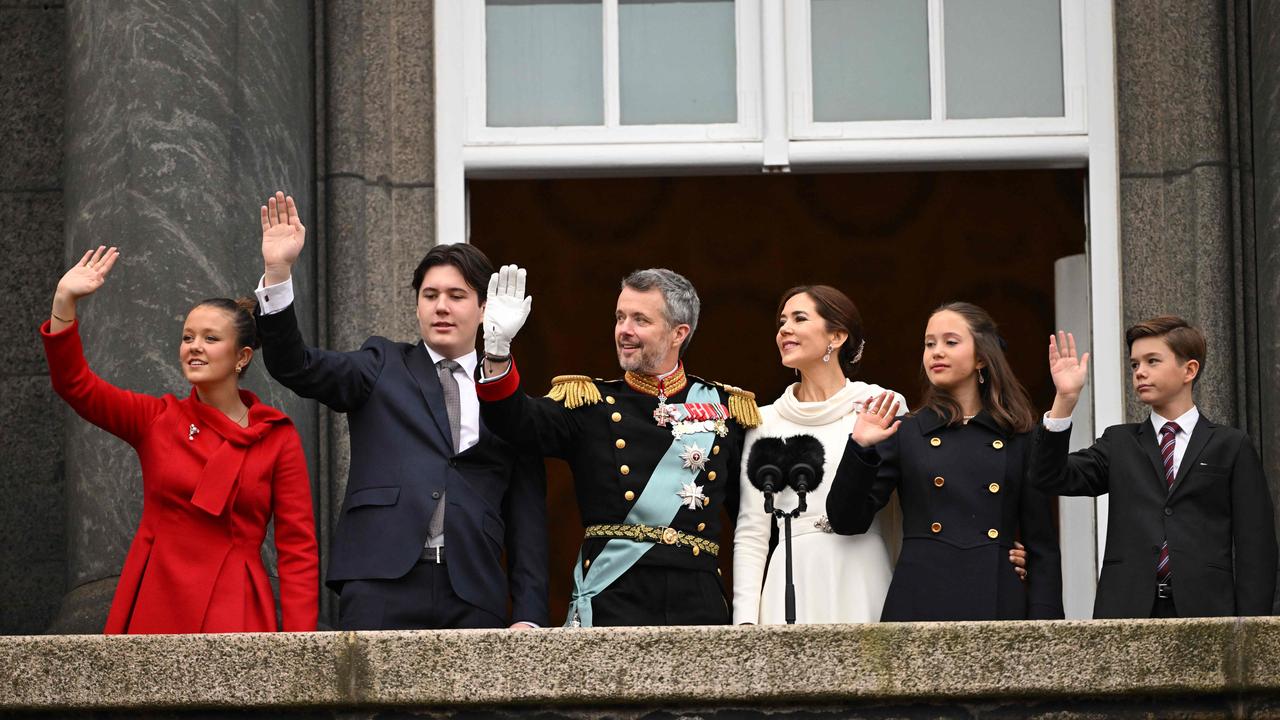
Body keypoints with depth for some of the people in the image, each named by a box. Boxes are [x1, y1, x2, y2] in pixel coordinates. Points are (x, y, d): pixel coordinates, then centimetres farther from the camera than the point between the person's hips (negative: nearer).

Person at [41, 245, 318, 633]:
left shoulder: (278, 437, 3)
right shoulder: (156, 419, 9)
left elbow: (298, 547, 0)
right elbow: (74, 383, -3)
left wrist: (298, 643, -10)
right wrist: (64, 300, -15)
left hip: (234, 614, -2)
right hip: (153, 608, 2)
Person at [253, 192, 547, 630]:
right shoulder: (383, 367, 16)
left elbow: (527, 517, 14)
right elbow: (295, 367, 1)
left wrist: (529, 617, 4)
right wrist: (278, 272, -13)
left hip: (474, 595, 1)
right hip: (382, 585, -1)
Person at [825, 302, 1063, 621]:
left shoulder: (1021, 440, 8)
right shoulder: (905, 433, 9)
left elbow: (1042, 547, 7)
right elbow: (846, 521, 5)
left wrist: (1042, 626, -3)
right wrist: (861, 449, -8)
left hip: (998, 605, 0)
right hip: (920, 603, 0)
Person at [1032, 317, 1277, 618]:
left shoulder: (1231, 446, 9)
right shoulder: (1119, 443, 17)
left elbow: (1254, 546, 4)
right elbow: (1052, 478, 3)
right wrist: (1065, 399, -7)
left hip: (1205, 611, -2)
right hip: (1127, 610, 2)